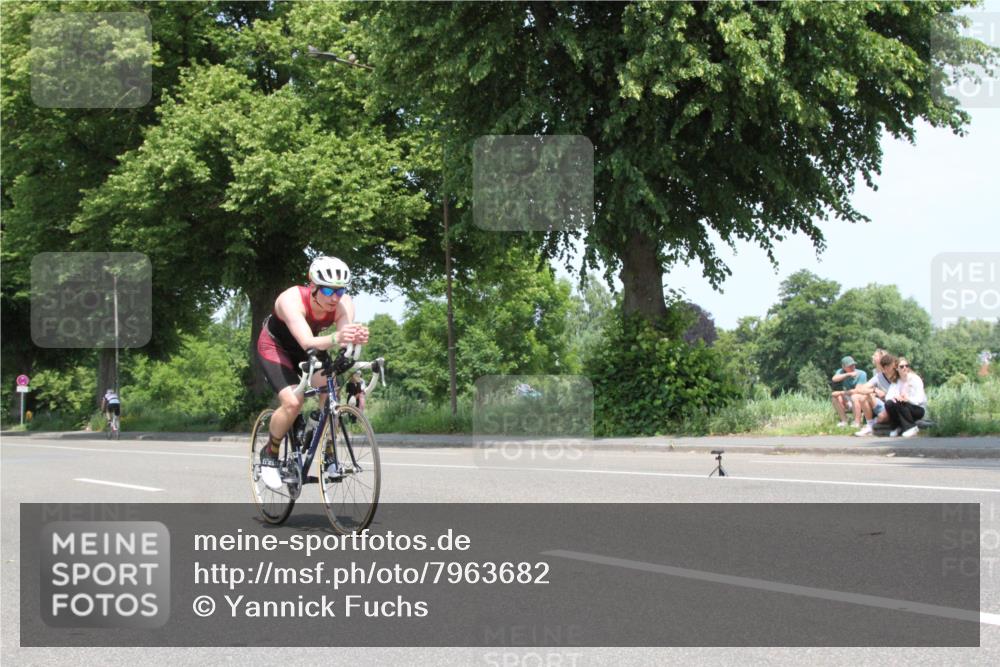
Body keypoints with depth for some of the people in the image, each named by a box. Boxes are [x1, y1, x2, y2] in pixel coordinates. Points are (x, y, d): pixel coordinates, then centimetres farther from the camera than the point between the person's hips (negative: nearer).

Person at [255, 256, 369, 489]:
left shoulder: (344, 304, -27)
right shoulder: (292, 300, -39)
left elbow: (346, 340, -41)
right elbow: (307, 343, -51)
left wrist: (357, 338, -66)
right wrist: (335, 339, -71)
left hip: (308, 349, 4)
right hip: (275, 347, -4)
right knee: (292, 402, -24)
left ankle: (329, 455, -3)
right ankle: (269, 454, 0)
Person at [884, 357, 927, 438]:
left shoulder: (915, 379, -10)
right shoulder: (896, 381, 4)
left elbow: (920, 399, -20)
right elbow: (888, 396, -8)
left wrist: (908, 399, -39)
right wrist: (894, 397, -31)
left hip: (919, 409, -4)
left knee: (900, 404, -32)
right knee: (888, 404, -24)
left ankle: (911, 427, -18)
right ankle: (896, 427, -3)